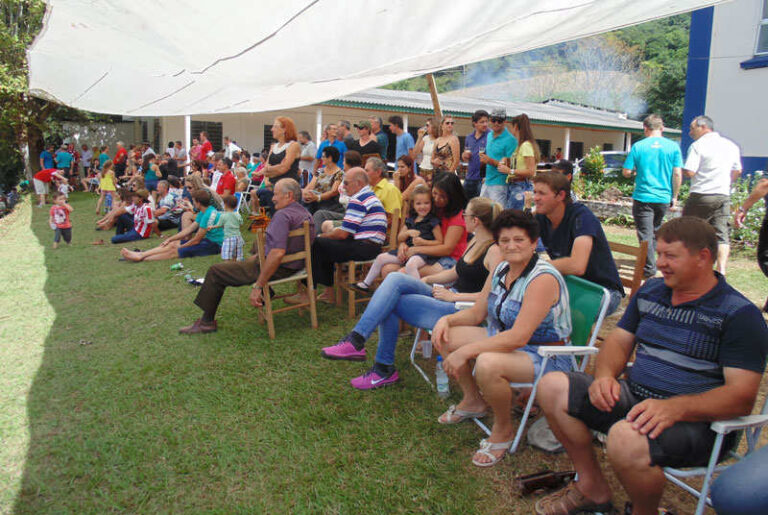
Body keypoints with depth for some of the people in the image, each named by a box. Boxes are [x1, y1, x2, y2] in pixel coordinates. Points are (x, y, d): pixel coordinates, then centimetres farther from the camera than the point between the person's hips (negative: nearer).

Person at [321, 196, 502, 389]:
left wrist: (453, 296, -19)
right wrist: (427, 280, 13)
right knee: (395, 279, -11)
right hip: (448, 298, 9)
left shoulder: (494, 251, -13)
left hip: (460, 312, -9)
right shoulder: (475, 242, 16)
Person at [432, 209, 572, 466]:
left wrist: (466, 351, -31)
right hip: (503, 341, 9)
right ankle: (473, 400, 21)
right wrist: (447, 319, -8)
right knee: (445, 336, 0)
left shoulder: (543, 279, -24)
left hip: (547, 357, -9)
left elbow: (518, 337, -31)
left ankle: (503, 430, -6)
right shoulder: (500, 270, 3)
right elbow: (476, 313, 11)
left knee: (488, 364, -37)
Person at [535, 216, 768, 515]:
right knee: (552, 386, -8)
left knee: (625, 439, -38)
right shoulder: (650, 291, 11)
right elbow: (620, 340, 16)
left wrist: (673, 409, -32)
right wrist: (605, 375, -8)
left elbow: (742, 397, -16)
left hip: (698, 420, -7)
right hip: (635, 397, 7)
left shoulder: (740, 315, -9)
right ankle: (592, 487, 8)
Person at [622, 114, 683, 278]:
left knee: (645, 234, 0)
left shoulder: (638, 146, -4)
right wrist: (674, 196, 7)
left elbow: (626, 172, -3)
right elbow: (677, 174, -1)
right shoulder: (673, 146, 0)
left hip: (643, 196, -3)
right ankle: (652, 262, 31)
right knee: (656, 231, 20)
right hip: (664, 197, 3)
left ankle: (649, 269, -3)